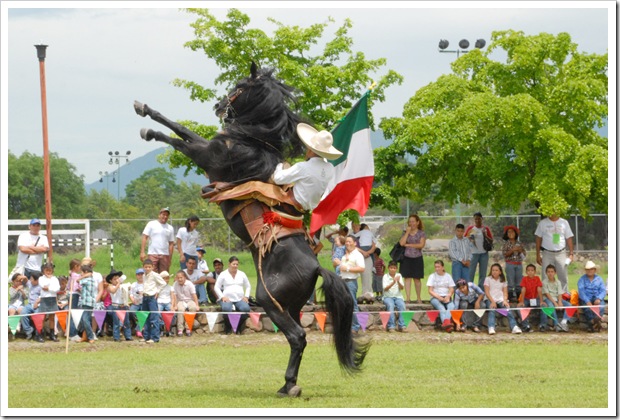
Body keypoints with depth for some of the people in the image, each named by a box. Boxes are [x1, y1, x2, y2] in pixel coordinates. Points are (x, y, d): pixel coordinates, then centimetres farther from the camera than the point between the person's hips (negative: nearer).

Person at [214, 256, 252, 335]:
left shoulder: (242, 274, 18)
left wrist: (246, 296, 7)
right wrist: (222, 297, -8)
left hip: (240, 299, 3)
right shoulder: (223, 274, 8)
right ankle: (228, 328, -15)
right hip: (227, 299, -3)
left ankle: (239, 328, -9)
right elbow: (217, 287, 6)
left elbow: (248, 286, 24)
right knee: (227, 309, -38)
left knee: (246, 308, -31)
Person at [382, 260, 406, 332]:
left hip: (398, 297, 2)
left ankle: (401, 326, -28)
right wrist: (393, 282, -26)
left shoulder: (399, 276, 8)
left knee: (402, 306, -28)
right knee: (390, 305, -33)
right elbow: (385, 288, -12)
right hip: (388, 297, -2)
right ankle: (390, 326, -34)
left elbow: (402, 288, 0)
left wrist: (398, 282, -21)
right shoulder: (385, 276, 0)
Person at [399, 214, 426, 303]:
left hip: (417, 258, -1)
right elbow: (402, 243, -7)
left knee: (417, 279, 3)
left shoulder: (421, 233, 3)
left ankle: (418, 298, 13)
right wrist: (407, 232, -7)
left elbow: (421, 245, -10)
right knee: (407, 278, -3)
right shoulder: (405, 233, 9)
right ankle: (408, 298, -4)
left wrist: (408, 245, -9)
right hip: (406, 258, 2)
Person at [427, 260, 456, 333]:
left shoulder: (448, 276, 15)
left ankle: (445, 323, -58)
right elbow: (430, 291, 2)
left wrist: (448, 296, -11)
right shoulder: (432, 276, 10)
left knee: (452, 306, -34)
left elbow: (452, 290, 10)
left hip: (446, 297, 2)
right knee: (441, 308, -36)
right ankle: (446, 322, -62)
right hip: (435, 298, -2)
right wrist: (438, 297, -14)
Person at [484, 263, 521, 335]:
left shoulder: (503, 280, 17)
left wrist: (505, 300, -10)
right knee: (492, 310, -33)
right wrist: (492, 301, -16)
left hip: (501, 299, 2)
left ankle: (514, 327, -34)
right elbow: (487, 292, -1)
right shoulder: (488, 279, 8)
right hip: (490, 299, -2)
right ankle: (491, 328, -46)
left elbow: (505, 292, 11)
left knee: (508, 309, -25)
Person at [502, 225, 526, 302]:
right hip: (510, 264, -3)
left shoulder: (519, 244, 9)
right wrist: (512, 250, -18)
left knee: (519, 281, 5)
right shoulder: (506, 244, 1)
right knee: (511, 282, -5)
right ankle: (511, 296, -3)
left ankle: (519, 295, 11)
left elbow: (525, 254, 10)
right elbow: (504, 254, -8)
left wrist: (520, 250, -10)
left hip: (519, 264, 3)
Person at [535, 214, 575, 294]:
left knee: (563, 276, 0)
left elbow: (569, 238, 8)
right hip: (547, 253, -1)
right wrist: (538, 255, 1)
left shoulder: (564, 222, 7)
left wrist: (571, 253, 1)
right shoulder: (543, 223, 3)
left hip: (561, 253, 1)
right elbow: (538, 239, 5)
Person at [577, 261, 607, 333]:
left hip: (596, 299, 2)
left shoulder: (599, 279, 15)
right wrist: (587, 301, -23)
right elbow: (581, 291, -6)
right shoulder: (582, 279, 9)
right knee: (588, 307, -35)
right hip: (585, 299, -2)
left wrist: (598, 299, -17)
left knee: (601, 305, -33)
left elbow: (603, 291, 5)